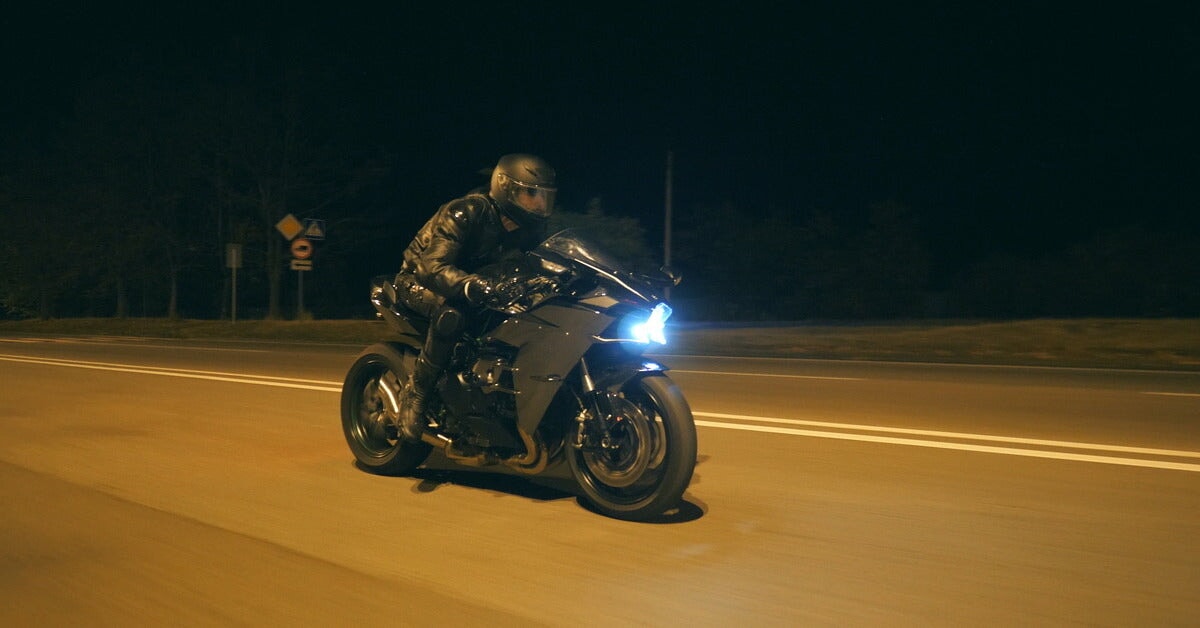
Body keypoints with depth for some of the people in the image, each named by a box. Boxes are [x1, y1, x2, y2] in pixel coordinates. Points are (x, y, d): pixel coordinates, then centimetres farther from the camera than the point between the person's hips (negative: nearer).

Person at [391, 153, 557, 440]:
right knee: (451, 315, -39)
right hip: (419, 280, -6)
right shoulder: (467, 212, -29)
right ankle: (414, 395, -24)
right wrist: (468, 285, -58)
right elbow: (432, 267, -38)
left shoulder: (529, 228, -8)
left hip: (473, 281, 6)